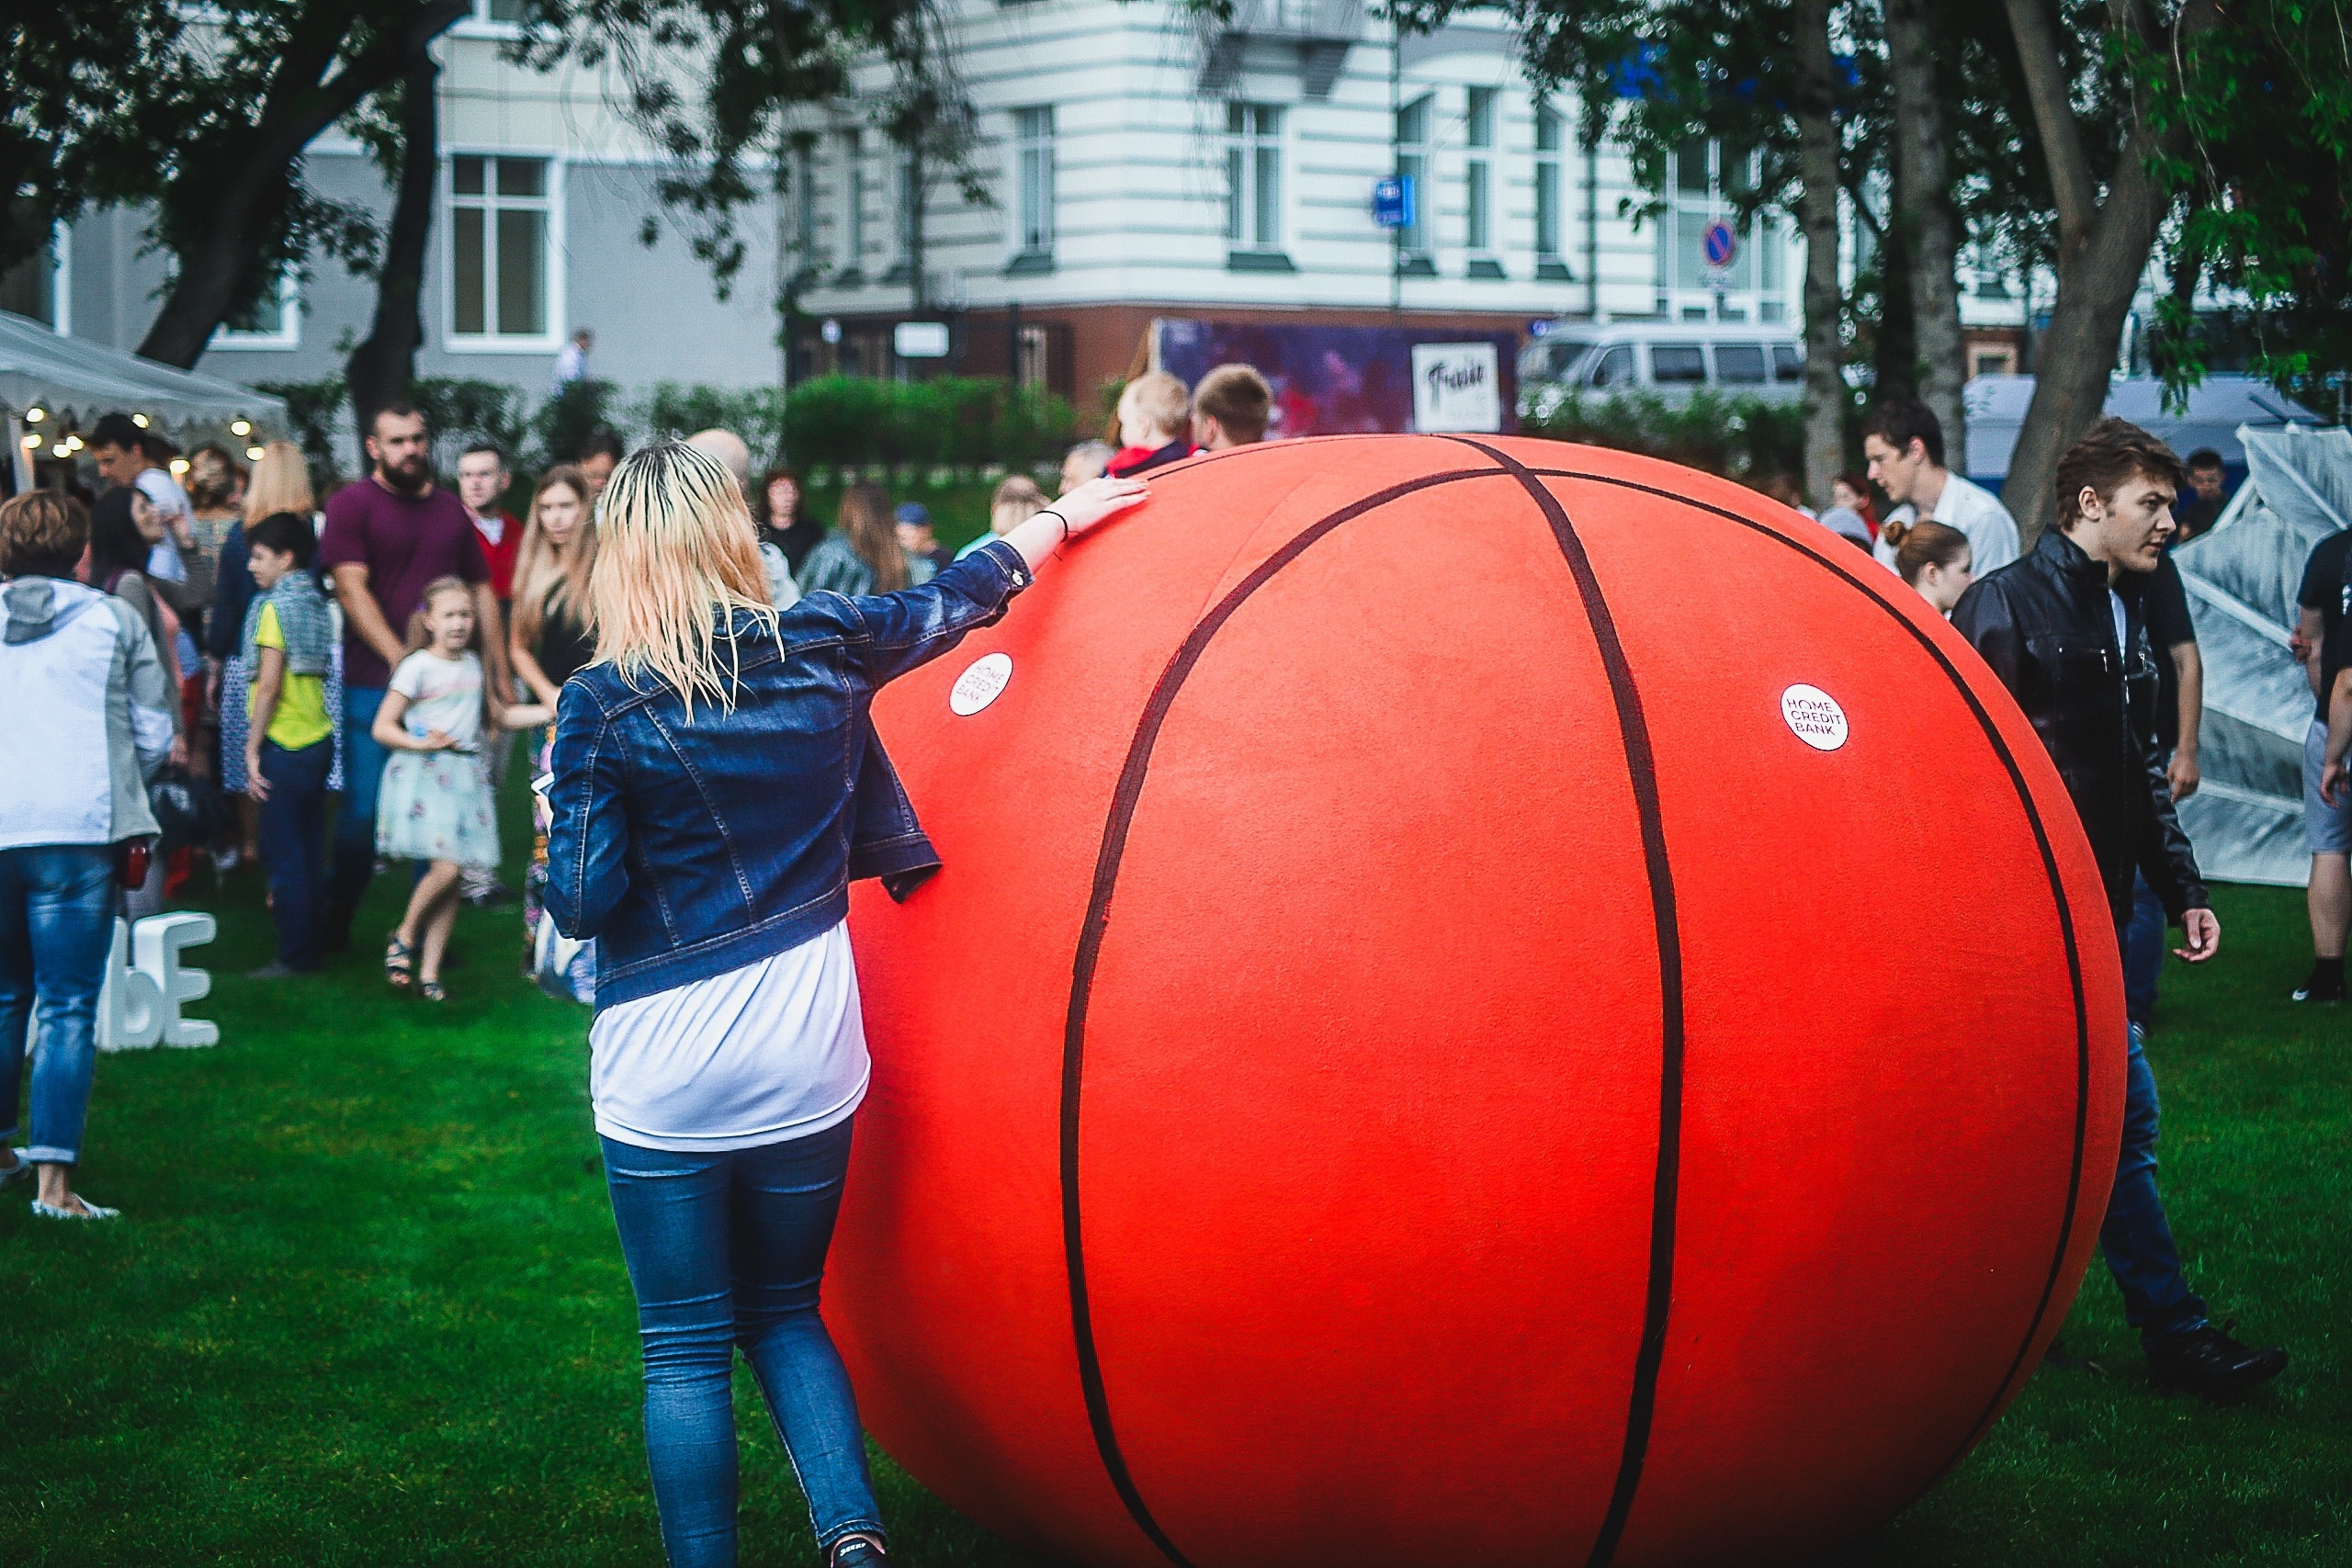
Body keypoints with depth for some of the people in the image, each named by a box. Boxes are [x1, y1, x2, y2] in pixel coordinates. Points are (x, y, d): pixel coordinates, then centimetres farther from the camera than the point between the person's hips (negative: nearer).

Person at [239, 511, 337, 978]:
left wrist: (252, 750, -11)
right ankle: (309, 946, 18)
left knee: (284, 852, -3)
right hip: (319, 739, 8)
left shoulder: (276, 606, -12)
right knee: (309, 848, 12)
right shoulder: (316, 602, 11)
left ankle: (295, 956, -1)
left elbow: (268, 685, -16)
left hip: (285, 744, -8)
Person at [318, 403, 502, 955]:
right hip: (372, 686, -4)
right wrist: (401, 659, -19)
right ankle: (336, 924, 15)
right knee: (363, 809, -2)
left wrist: (499, 668, 10)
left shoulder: (450, 509, 14)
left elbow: (480, 590, 18)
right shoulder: (352, 505, -1)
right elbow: (352, 590, -10)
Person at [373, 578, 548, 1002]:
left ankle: (430, 973, 10)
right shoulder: (417, 666, -6)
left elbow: (498, 715, 26)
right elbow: (382, 727, -6)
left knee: (452, 878, 3)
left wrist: (549, 711, 17)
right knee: (445, 867, -18)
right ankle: (403, 938, 8)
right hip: (424, 776, -6)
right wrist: (422, 743, -21)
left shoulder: (473, 664, 12)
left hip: (466, 775, 6)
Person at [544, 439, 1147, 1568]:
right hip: (806, 1057, 4)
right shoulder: (819, 647, -1)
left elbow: (583, 901, -12)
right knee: (785, 1313, 19)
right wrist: (1064, 515, 32)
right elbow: (955, 600, 16)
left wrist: (561, 832, 9)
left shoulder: (602, 706, -11)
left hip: (663, 1071, -3)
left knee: (685, 1348, 8)